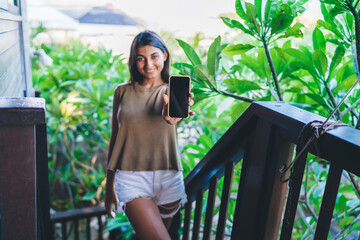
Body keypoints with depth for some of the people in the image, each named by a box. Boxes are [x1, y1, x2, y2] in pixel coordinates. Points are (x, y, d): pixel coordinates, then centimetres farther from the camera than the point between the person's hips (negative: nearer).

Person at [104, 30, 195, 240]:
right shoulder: (123, 92, 4)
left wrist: (171, 116, -47)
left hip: (168, 178, 1)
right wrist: (109, 185, 13)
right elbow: (115, 138, 9)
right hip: (131, 177, -1)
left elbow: (172, 119, -22)